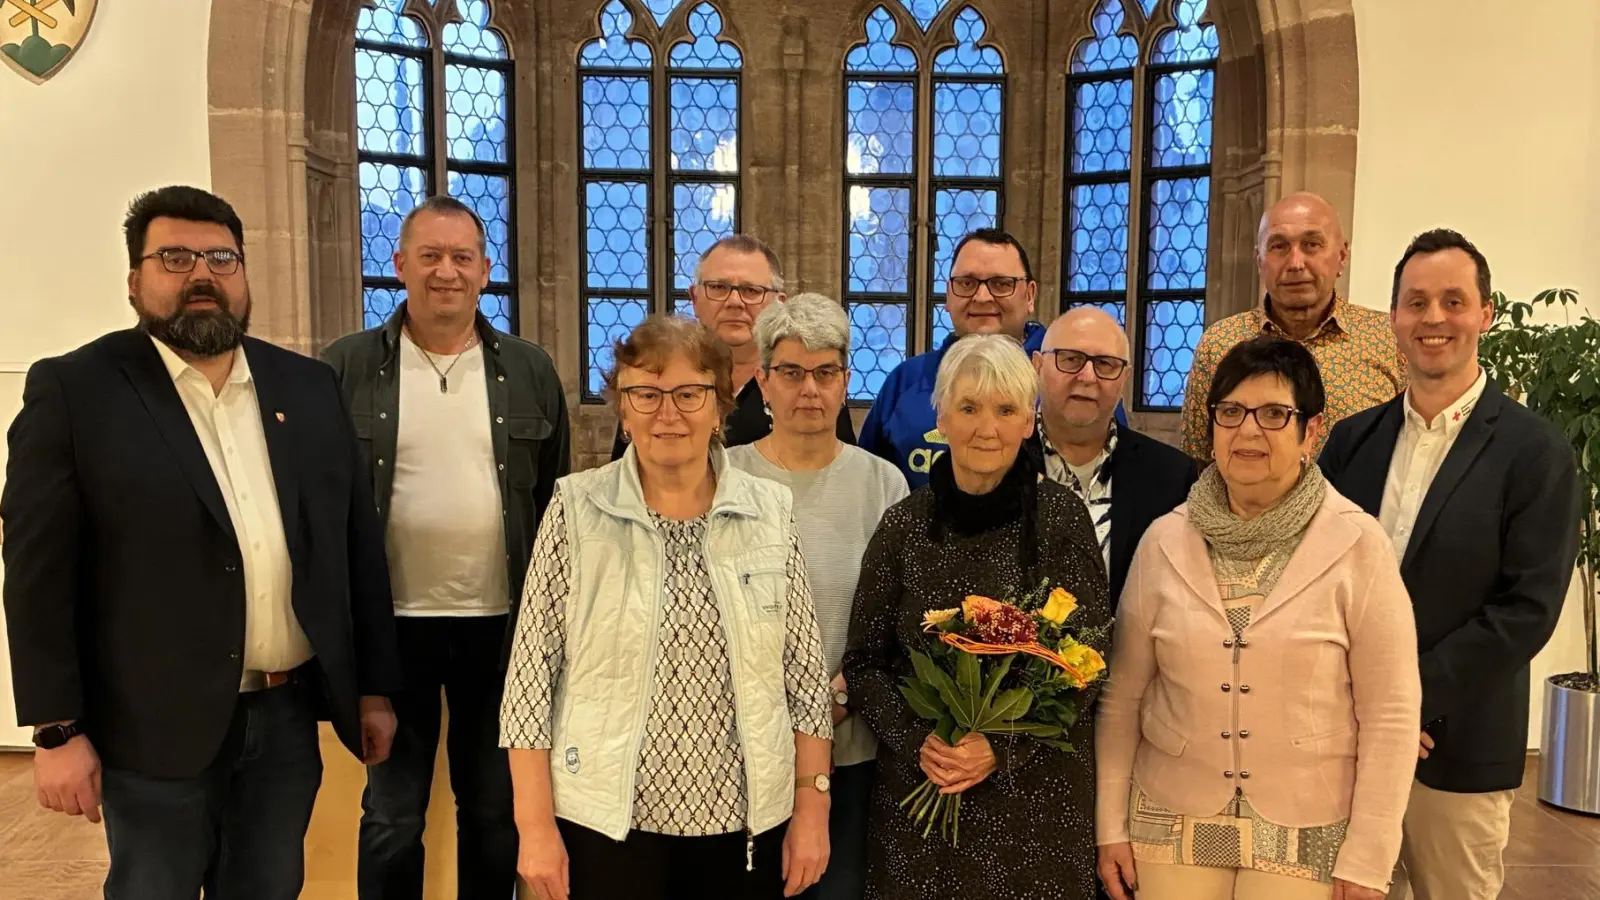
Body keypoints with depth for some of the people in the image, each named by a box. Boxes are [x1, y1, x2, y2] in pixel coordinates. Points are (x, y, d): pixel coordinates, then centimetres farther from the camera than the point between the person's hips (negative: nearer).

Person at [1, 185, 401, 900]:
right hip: (156, 730, -3)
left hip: (289, 716, 4)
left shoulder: (309, 386, 5)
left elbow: (357, 542, 6)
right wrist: (58, 731, -9)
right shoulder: (73, 391, -6)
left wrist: (373, 685, 6)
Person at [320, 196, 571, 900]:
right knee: (392, 816, 14)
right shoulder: (345, 369, -2)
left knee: (496, 810, 16)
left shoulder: (530, 372, 2)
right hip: (392, 625, -1)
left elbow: (555, 499, 6)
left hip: (502, 624, 1)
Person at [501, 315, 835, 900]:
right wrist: (536, 826, -7)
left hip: (747, 820, 2)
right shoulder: (577, 510, -6)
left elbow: (805, 674, 2)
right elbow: (531, 676, -5)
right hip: (606, 820, -1)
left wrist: (811, 811, 1)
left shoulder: (770, 513, -1)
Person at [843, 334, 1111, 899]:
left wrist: (1001, 748, -16)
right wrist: (917, 742, -13)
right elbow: (863, 662, 2)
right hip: (918, 786, 1)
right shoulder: (904, 523, -2)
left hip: (1037, 789, -1)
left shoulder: (1061, 517, -6)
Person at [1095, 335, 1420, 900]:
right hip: (1171, 826, 2)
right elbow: (1121, 695, 2)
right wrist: (1111, 826, 2)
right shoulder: (1165, 540, -3)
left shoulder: (1357, 544, -9)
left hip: (1306, 838, -2)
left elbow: (1389, 712, -6)